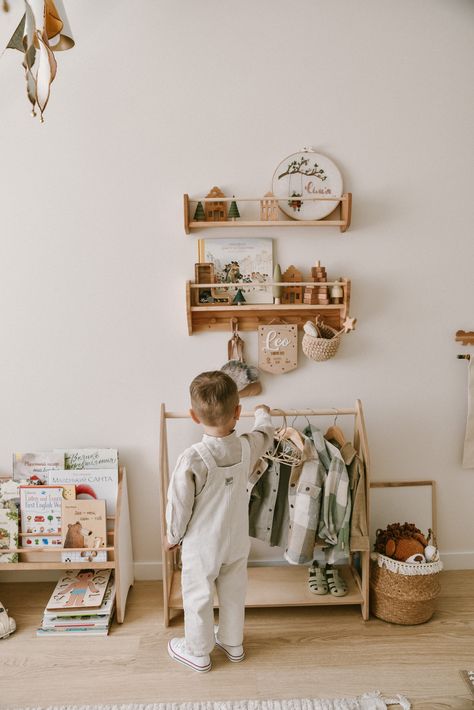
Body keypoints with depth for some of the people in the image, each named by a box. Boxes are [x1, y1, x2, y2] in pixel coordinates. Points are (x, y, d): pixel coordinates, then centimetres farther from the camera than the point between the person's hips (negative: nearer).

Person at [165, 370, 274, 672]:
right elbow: (266, 434, 7)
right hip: (237, 542, 4)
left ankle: (198, 653, 39)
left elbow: (179, 507, -20)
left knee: (198, 599, 19)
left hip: (201, 546, -4)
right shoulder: (248, 447, -18)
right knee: (234, 594, 25)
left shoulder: (192, 460, -31)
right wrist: (263, 413, 27)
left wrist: (173, 536, -1)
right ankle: (233, 643, 46)